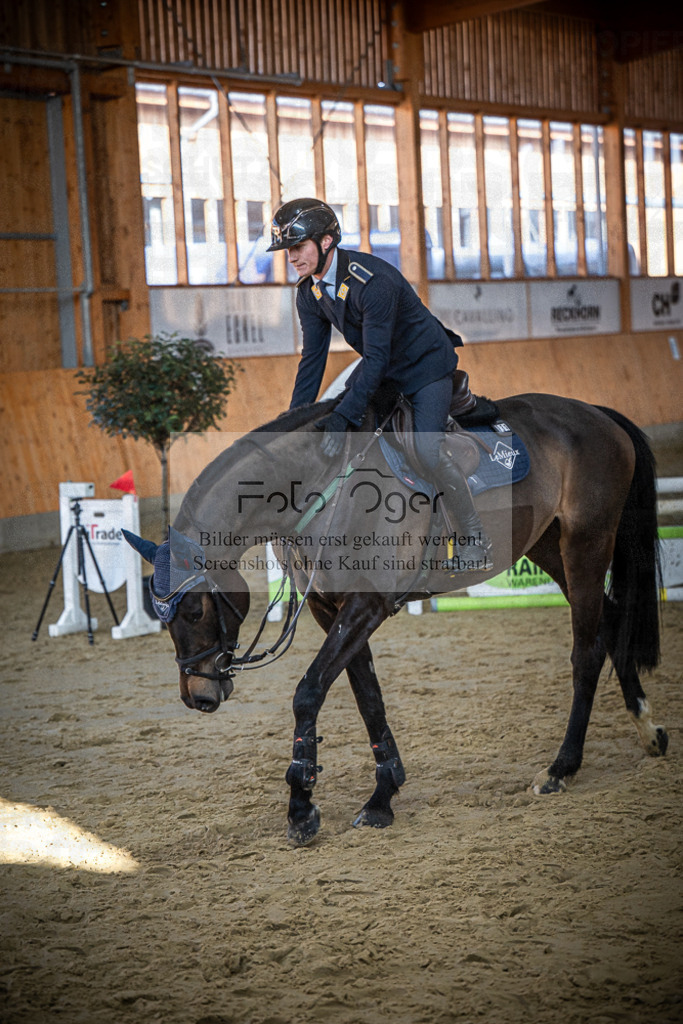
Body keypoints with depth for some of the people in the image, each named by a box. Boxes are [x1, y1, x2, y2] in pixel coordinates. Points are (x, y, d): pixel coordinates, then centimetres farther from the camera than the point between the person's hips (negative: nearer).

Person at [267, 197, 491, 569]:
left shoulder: (372, 280, -32)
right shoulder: (309, 291, -7)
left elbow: (377, 358, -34)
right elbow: (313, 357, -1)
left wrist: (343, 417, -39)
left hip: (425, 364, -8)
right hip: (382, 367, 8)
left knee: (427, 450, -22)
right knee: (327, 424, 1)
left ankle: (475, 539, -7)